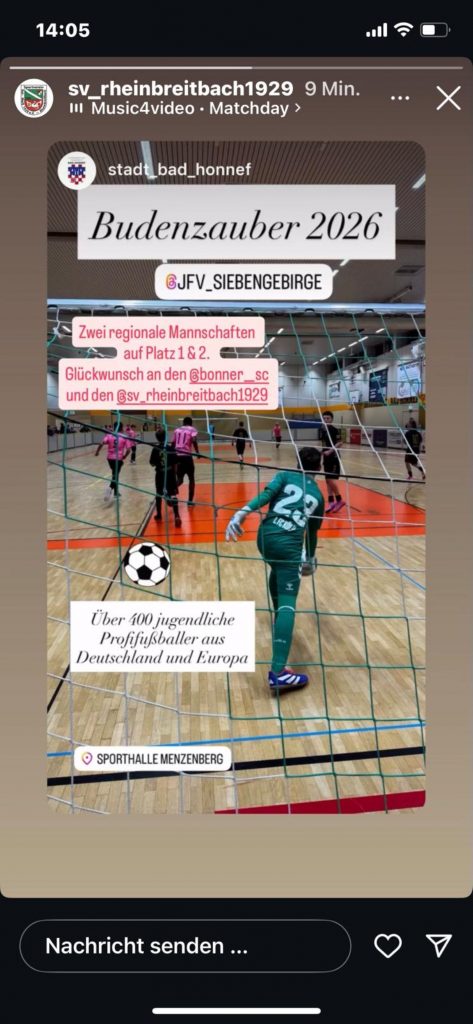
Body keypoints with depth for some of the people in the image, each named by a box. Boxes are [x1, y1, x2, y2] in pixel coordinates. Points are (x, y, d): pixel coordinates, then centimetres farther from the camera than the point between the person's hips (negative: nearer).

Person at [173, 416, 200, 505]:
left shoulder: (177, 430, 15)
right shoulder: (192, 429, 2)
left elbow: (173, 443, 14)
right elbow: (194, 441, -14)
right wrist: (197, 452, -5)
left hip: (177, 455, 4)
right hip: (187, 456, -4)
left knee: (179, 479, 12)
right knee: (191, 479, 13)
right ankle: (190, 500, 10)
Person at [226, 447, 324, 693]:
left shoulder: (285, 475, 16)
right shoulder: (317, 495, 21)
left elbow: (267, 494, -6)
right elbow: (313, 532, 29)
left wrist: (242, 512, -17)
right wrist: (310, 559, 44)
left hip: (265, 536, 3)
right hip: (289, 544, -3)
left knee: (278, 569, 36)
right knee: (287, 604, -11)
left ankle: (278, 618, 56)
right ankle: (278, 672, -24)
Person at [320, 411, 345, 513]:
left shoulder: (334, 429, -11)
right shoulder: (323, 429, 11)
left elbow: (339, 443, -18)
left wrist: (330, 451, -25)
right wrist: (322, 452, 18)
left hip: (334, 458, -8)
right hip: (326, 458, 8)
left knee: (332, 479, -12)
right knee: (328, 480, 7)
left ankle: (339, 500, 3)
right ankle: (331, 502, 11)